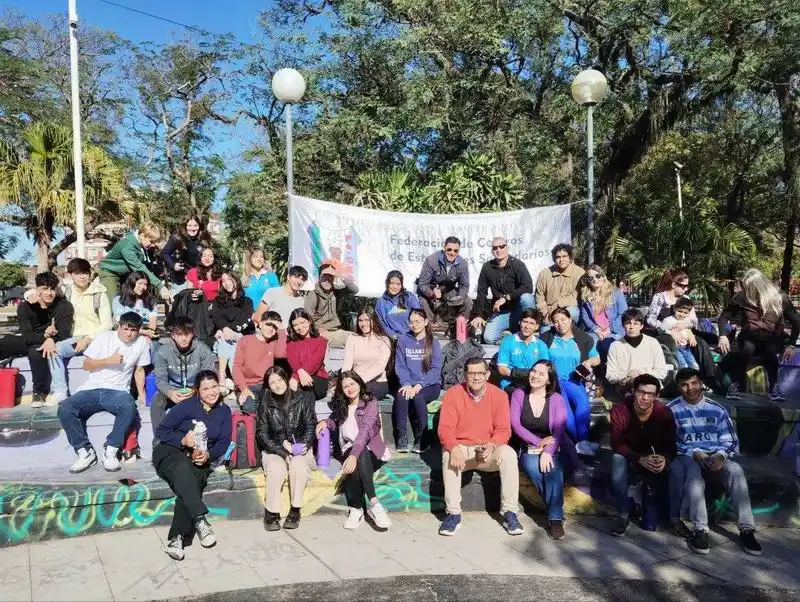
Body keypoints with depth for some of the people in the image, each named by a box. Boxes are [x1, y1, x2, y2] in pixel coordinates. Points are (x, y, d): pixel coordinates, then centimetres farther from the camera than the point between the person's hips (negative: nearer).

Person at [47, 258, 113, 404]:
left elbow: (107, 324, -2)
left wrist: (88, 339, -14)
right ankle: (60, 392, -19)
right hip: (76, 339, 3)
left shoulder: (99, 293, 1)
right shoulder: (66, 291, 9)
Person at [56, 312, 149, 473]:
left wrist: (143, 396, 7)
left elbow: (139, 370, 14)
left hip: (117, 391, -1)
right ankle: (85, 451, -10)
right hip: (92, 389, 1)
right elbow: (86, 365, 4)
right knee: (64, 409, -25)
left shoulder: (142, 342, 6)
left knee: (129, 407, -36)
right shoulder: (104, 337, 4)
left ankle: (111, 451, -19)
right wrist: (109, 360, -10)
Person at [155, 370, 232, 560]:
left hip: (201, 459, 3)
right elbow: (161, 431, -5)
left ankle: (176, 538, -35)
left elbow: (224, 441, 6)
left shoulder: (224, 411, 10)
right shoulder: (188, 405, -3)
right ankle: (200, 521, -47)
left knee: (191, 484, -32)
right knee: (184, 469, -39)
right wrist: (183, 440, -22)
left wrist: (208, 455, -14)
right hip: (170, 452, -3)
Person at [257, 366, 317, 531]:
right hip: (273, 450, 0)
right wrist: (281, 447, -15)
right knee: (276, 468, -33)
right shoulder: (265, 404, 1)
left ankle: (295, 511, -20)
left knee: (298, 466, -33)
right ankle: (272, 512, -20)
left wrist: (304, 444, -16)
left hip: (300, 448, 0)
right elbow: (262, 434, 0)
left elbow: (311, 425, 2)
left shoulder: (302, 398, 1)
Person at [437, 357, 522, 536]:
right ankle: (453, 513, -21)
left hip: (489, 450, 1)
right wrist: (454, 448, -34)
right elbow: (445, 427, -13)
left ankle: (509, 513, -18)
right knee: (448, 457, -33)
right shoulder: (453, 393, -7)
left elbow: (503, 429, -6)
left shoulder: (499, 395, -4)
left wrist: (491, 445, -27)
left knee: (509, 455, -29)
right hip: (461, 449, -1)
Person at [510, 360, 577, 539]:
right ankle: (556, 510, -15)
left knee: (552, 467, -32)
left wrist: (547, 451, -25)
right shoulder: (519, 395, 3)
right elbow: (515, 424, -6)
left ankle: (556, 518, -26)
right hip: (529, 449, 0)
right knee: (532, 467, -32)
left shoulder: (557, 399, 2)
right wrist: (538, 442, -17)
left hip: (553, 449, 0)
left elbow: (559, 430, -9)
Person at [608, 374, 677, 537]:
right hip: (629, 456, -1)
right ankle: (622, 516, -22)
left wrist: (665, 459, -39)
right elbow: (617, 444, -22)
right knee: (617, 459, -33)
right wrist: (640, 459, -37)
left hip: (655, 458, 1)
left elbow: (671, 445, -15)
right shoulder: (619, 410, -21)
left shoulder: (664, 413, -16)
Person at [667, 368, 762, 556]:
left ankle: (746, 529, -27)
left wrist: (720, 456, -14)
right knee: (693, 472, -37)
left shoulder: (717, 410, 12)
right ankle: (700, 529, -39)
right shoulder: (671, 410, 4)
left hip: (715, 456, 2)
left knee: (735, 470, -29)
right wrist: (694, 454, -17)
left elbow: (731, 442, 9)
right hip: (686, 456, -2)